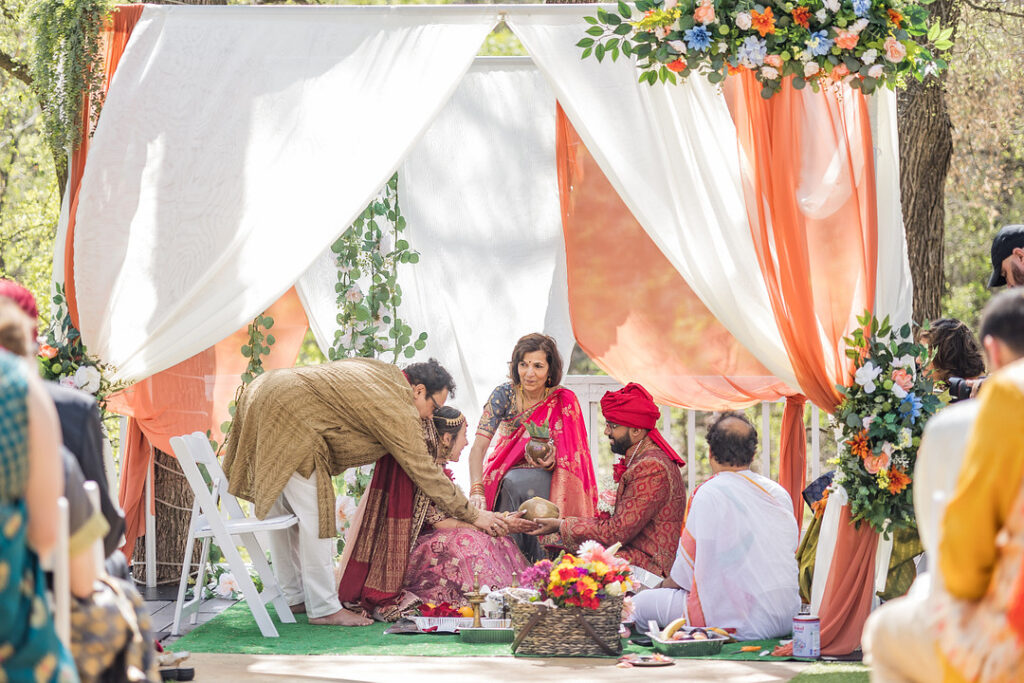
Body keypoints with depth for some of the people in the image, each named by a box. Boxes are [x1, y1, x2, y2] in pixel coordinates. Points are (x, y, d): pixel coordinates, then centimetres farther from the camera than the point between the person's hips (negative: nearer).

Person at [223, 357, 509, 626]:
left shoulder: (383, 373, 15)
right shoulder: (397, 408, -12)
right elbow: (423, 471, -7)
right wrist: (472, 515, 0)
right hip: (288, 414, -11)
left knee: (284, 509, 17)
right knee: (314, 513, -6)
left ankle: (294, 597, 26)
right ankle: (324, 608, -3)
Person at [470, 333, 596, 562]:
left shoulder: (564, 401, -12)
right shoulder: (503, 395, -11)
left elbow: (568, 456, -6)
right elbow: (478, 446, -20)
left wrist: (551, 461, -31)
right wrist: (477, 489, -36)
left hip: (545, 477, -2)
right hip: (506, 472, 2)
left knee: (516, 483, -33)